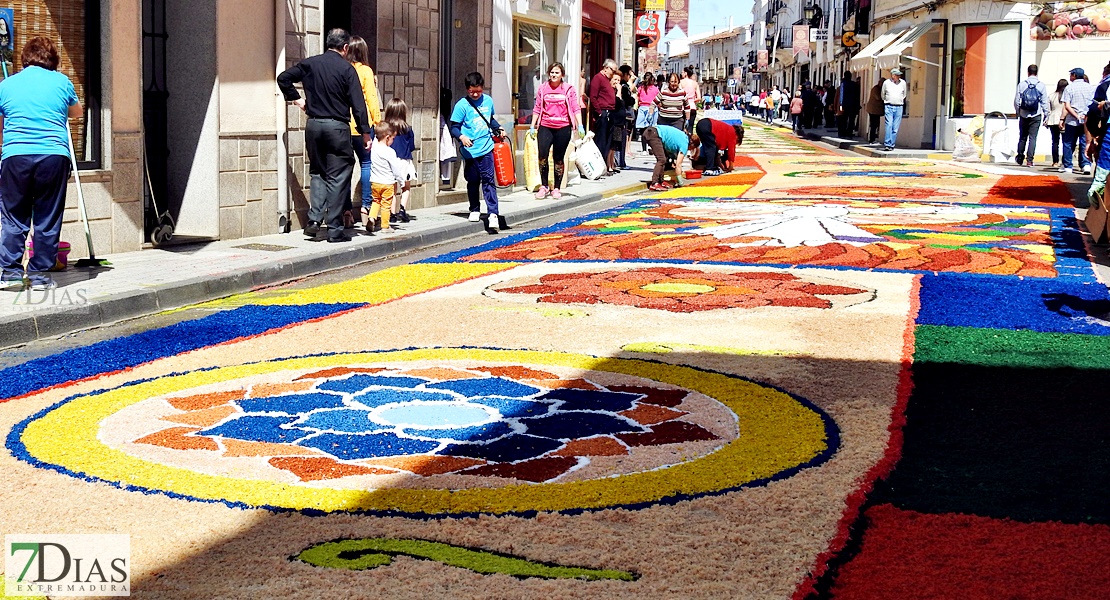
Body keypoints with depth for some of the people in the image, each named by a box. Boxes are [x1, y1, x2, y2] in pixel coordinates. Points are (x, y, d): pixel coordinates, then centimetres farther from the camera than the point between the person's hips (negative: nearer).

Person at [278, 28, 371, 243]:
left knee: (317, 172, 17)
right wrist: (365, 132, -4)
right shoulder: (346, 69, -6)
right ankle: (335, 229, 1)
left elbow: (283, 78, 7)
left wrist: (296, 98, 15)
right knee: (337, 177, 1)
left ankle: (314, 218, 2)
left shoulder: (309, 64, 6)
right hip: (337, 127, -4)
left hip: (313, 125, 4)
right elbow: (357, 104, -8)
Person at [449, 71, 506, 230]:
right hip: (470, 150, -2)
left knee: (489, 180, -4)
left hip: (487, 148, 2)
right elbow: (454, 127, -6)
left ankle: (493, 214, -7)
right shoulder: (462, 105, -6)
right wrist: (461, 136, -24)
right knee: (473, 182, 9)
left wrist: (498, 129, 9)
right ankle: (474, 210, 26)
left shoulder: (488, 100, 8)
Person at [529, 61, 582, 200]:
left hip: (563, 128, -1)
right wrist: (532, 126, 7)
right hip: (545, 127, 1)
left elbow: (575, 109, 3)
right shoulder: (542, 89, 8)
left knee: (559, 158, 4)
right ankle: (543, 186, 2)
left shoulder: (569, 89, 5)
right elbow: (537, 109, 11)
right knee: (542, 156, -13)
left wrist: (580, 126, -5)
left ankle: (557, 188, 15)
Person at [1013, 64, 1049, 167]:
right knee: (1032, 137, 0)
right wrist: (1046, 114, 8)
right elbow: (1045, 102, -1)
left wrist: (1017, 112, 14)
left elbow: (1016, 101, 1)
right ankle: (1029, 160, -6)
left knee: (1022, 137, 14)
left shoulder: (1021, 84, -1)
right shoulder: (1041, 85, -2)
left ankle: (1020, 157, 25)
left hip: (1024, 115, 1)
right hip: (1036, 116, -1)